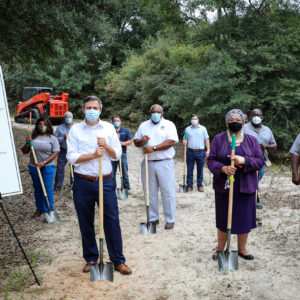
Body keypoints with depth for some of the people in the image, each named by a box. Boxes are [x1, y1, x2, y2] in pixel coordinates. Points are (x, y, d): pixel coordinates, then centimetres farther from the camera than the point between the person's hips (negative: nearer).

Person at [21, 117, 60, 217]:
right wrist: (27, 143, -11)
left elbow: (55, 153, -9)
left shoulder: (52, 138, -2)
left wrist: (44, 162, -18)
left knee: (47, 188, -3)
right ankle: (39, 209, 22)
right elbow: (24, 151, 9)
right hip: (34, 167, 3)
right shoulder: (32, 137, 6)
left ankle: (48, 209, 8)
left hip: (48, 167, -3)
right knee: (37, 188, 10)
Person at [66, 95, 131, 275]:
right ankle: (91, 258, 25)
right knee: (86, 223, 8)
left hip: (106, 181, 0)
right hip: (83, 183, 0)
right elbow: (72, 157, -6)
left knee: (112, 221, 0)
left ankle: (118, 261, 10)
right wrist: (93, 155, -17)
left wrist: (106, 146, -13)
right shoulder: (75, 130, 2)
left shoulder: (109, 128, 7)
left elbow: (117, 154, 5)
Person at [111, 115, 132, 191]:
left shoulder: (125, 131, 10)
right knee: (112, 173, 4)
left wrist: (121, 143, -11)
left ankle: (127, 188, 9)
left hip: (122, 154, 0)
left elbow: (130, 141, 3)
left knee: (125, 173, 1)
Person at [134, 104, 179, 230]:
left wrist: (153, 148, -18)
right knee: (150, 192, 8)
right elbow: (135, 141, 15)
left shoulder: (169, 124, 2)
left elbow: (171, 141, -12)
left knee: (168, 192, -1)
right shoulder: (143, 125, 15)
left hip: (165, 163, -3)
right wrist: (141, 141, -10)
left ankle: (170, 219, 10)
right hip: (148, 163, 4)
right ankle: (153, 218, 21)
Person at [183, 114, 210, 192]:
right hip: (190, 152, 1)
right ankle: (189, 185, 10)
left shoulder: (203, 129, 7)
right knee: (189, 170, 3)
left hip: (200, 152, -1)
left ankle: (200, 186, 13)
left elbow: (206, 140, 4)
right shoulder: (187, 129, 11)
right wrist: (185, 142, -9)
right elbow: (185, 139, 16)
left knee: (200, 170, 4)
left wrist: (208, 150, -5)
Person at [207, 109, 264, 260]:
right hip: (224, 186, -1)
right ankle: (220, 248, 24)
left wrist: (244, 160, -19)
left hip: (245, 187, 1)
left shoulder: (251, 140, 4)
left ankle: (242, 249, 26)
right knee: (223, 218, 7)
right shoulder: (218, 139, 2)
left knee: (244, 218, 7)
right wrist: (223, 168, -22)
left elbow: (260, 161, -1)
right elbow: (211, 160, -2)